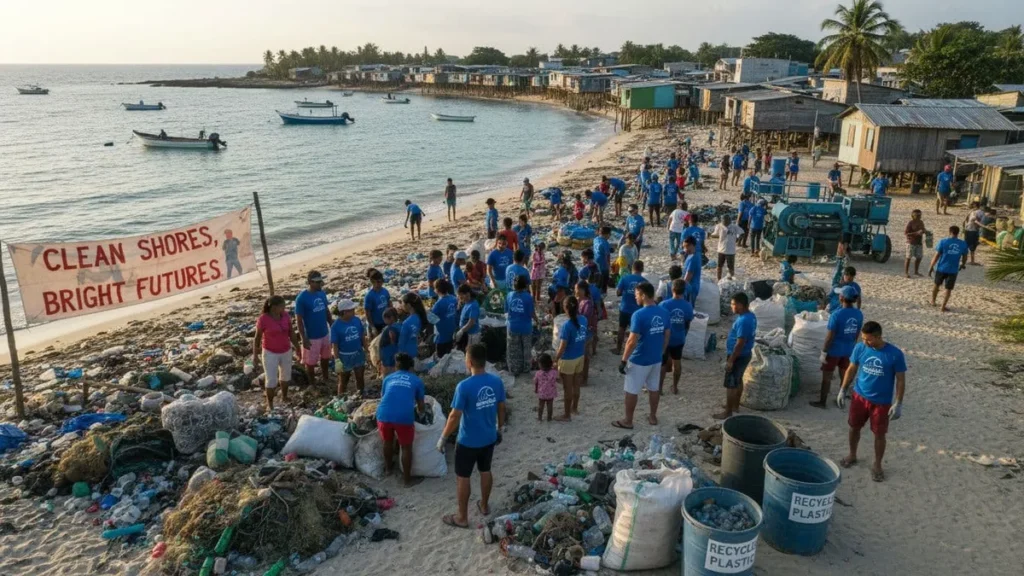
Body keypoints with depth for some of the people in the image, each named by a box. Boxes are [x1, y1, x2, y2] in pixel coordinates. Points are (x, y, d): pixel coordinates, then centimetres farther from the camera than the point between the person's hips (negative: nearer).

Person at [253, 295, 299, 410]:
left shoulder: (285, 315, -10)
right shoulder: (263, 319, -22)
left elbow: (291, 332, 1)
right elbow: (257, 337, -12)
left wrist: (297, 347, 7)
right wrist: (255, 356, -8)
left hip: (286, 351, 4)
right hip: (270, 353, -4)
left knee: (285, 375, 20)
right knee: (271, 380, 0)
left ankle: (284, 396, 43)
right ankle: (270, 404, 22)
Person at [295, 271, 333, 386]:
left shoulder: (322, 293, -2)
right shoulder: (302, 298, -20)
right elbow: (299, 320, -17)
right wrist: (304, 338, -18)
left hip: (325, 333, 6)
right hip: (312, 336, -6)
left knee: (325, 358, 21)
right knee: (311, 362, 10)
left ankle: (325, 380, 40)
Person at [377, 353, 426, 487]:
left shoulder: (388, 378, 24)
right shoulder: (417, 381, 18)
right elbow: (421, 407, 24)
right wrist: (419, 412, 48)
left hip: (384, 414, 3)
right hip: (404, 417, -3)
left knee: (387, 442, 29)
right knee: (406, 447, 16)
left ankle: (388, 468, 48)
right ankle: (407, 479, 26)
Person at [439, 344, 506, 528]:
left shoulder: (464, 386, -26)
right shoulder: (497, 381, -8)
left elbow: (455, 416, -21)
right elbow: (501, 408, 4)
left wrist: (443, 438, -9)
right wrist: (499, 428, 20)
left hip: (468, 441, -6)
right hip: (489, 438, 6)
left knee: (462, 477, 11)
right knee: (485, 471, 25)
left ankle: (462, 517, 22)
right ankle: (484, 505, 43)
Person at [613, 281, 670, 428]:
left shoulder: (639, 315, -23)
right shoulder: (664, 313, -2)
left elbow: (632, 341, -23)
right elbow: (667, 336, 8)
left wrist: (623, 360, -14)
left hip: (639, 360, -7)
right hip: (656, 359, 7)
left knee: (631, 391, 7)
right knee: (654, 388, 20)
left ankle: (627, 421, 18)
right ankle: (653, 416, 33)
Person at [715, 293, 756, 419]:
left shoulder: (743, 321, -28)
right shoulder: (751, 316, 3)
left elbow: (740, 343, -27)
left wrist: (730, 360, -21)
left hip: (738, 356, -10)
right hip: (745, 354, 10)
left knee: (730, 384, 1)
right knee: (738, 381, 23)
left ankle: (728, 412, 11)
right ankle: (735, 406, 37)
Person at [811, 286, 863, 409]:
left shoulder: (836, 315, -24)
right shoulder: (859, 314, -5)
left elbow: (830, 336, -20)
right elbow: (857, 334, 7)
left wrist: (823, 352, -11)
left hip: (834, 350, -5)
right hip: (848, 350, 5)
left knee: (826, 377, 8)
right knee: (844, 376, 18)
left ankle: (822, 402, 17)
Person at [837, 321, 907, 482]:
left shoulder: (895, 354, -19)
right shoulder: (860, 348, -11)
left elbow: (900, 380, -10)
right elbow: (851, 370, 3)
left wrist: (898, 404, -12)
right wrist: (843, 390, 4)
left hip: (882, 402, -3)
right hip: (859, 396, 3)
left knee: (879, 434, 9)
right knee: (854, 427, 16)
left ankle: (877, 465, 29)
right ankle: (852, 455, 39)